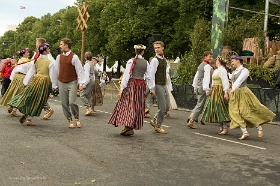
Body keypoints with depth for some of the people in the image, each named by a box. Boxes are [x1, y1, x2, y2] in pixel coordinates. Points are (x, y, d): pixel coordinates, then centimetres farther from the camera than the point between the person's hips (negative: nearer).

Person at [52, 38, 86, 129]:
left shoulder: (74, 57, -6)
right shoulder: (59, 57, 7)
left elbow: (80, 70, -6)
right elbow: (56, 71, 12)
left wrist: (81, 83, -13)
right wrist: (54, 84, 13)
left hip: (72, 82, -4)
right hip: (61, 83, 4)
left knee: (72, 102, -13)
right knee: (64, 103, 4)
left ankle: (77, 119, 10)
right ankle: (69, 121, 17)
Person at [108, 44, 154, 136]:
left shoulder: (131, 61, -4)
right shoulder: (146, 63, 5)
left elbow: (126, 75, -8)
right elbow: (149, 77, 6)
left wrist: (122, 87, -6)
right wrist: (152, 88, 14)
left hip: (132, 84, -3)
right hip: (141, 85, 3)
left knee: (128, 105, -2)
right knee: (138, 107, 8)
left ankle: (128, 127, -12)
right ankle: (131, 127, 10)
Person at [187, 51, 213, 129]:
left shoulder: (201, 65, 18)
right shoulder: (207, 66, -11)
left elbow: (196, 76, 23)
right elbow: (206, 78, -19)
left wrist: (195, 86, 28)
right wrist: (207, 90, -21)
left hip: (198, 87, 9)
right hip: (203, 87, -9)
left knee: (199, 104, 19)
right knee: (200, 105, -3)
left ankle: (191, 117, 12)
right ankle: (191, 122, -2)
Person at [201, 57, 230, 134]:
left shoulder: (222, 70, -11)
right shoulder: (215, 71, 16)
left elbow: (225, 82, -17)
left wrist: (226, 92, -23)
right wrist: (211, 91, 17)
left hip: (220, 91, -9)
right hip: (214, 91, 9)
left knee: (221, 109, -8)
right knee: (217, 109, 9)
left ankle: (225, 129, -4)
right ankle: (221, 127, 15)